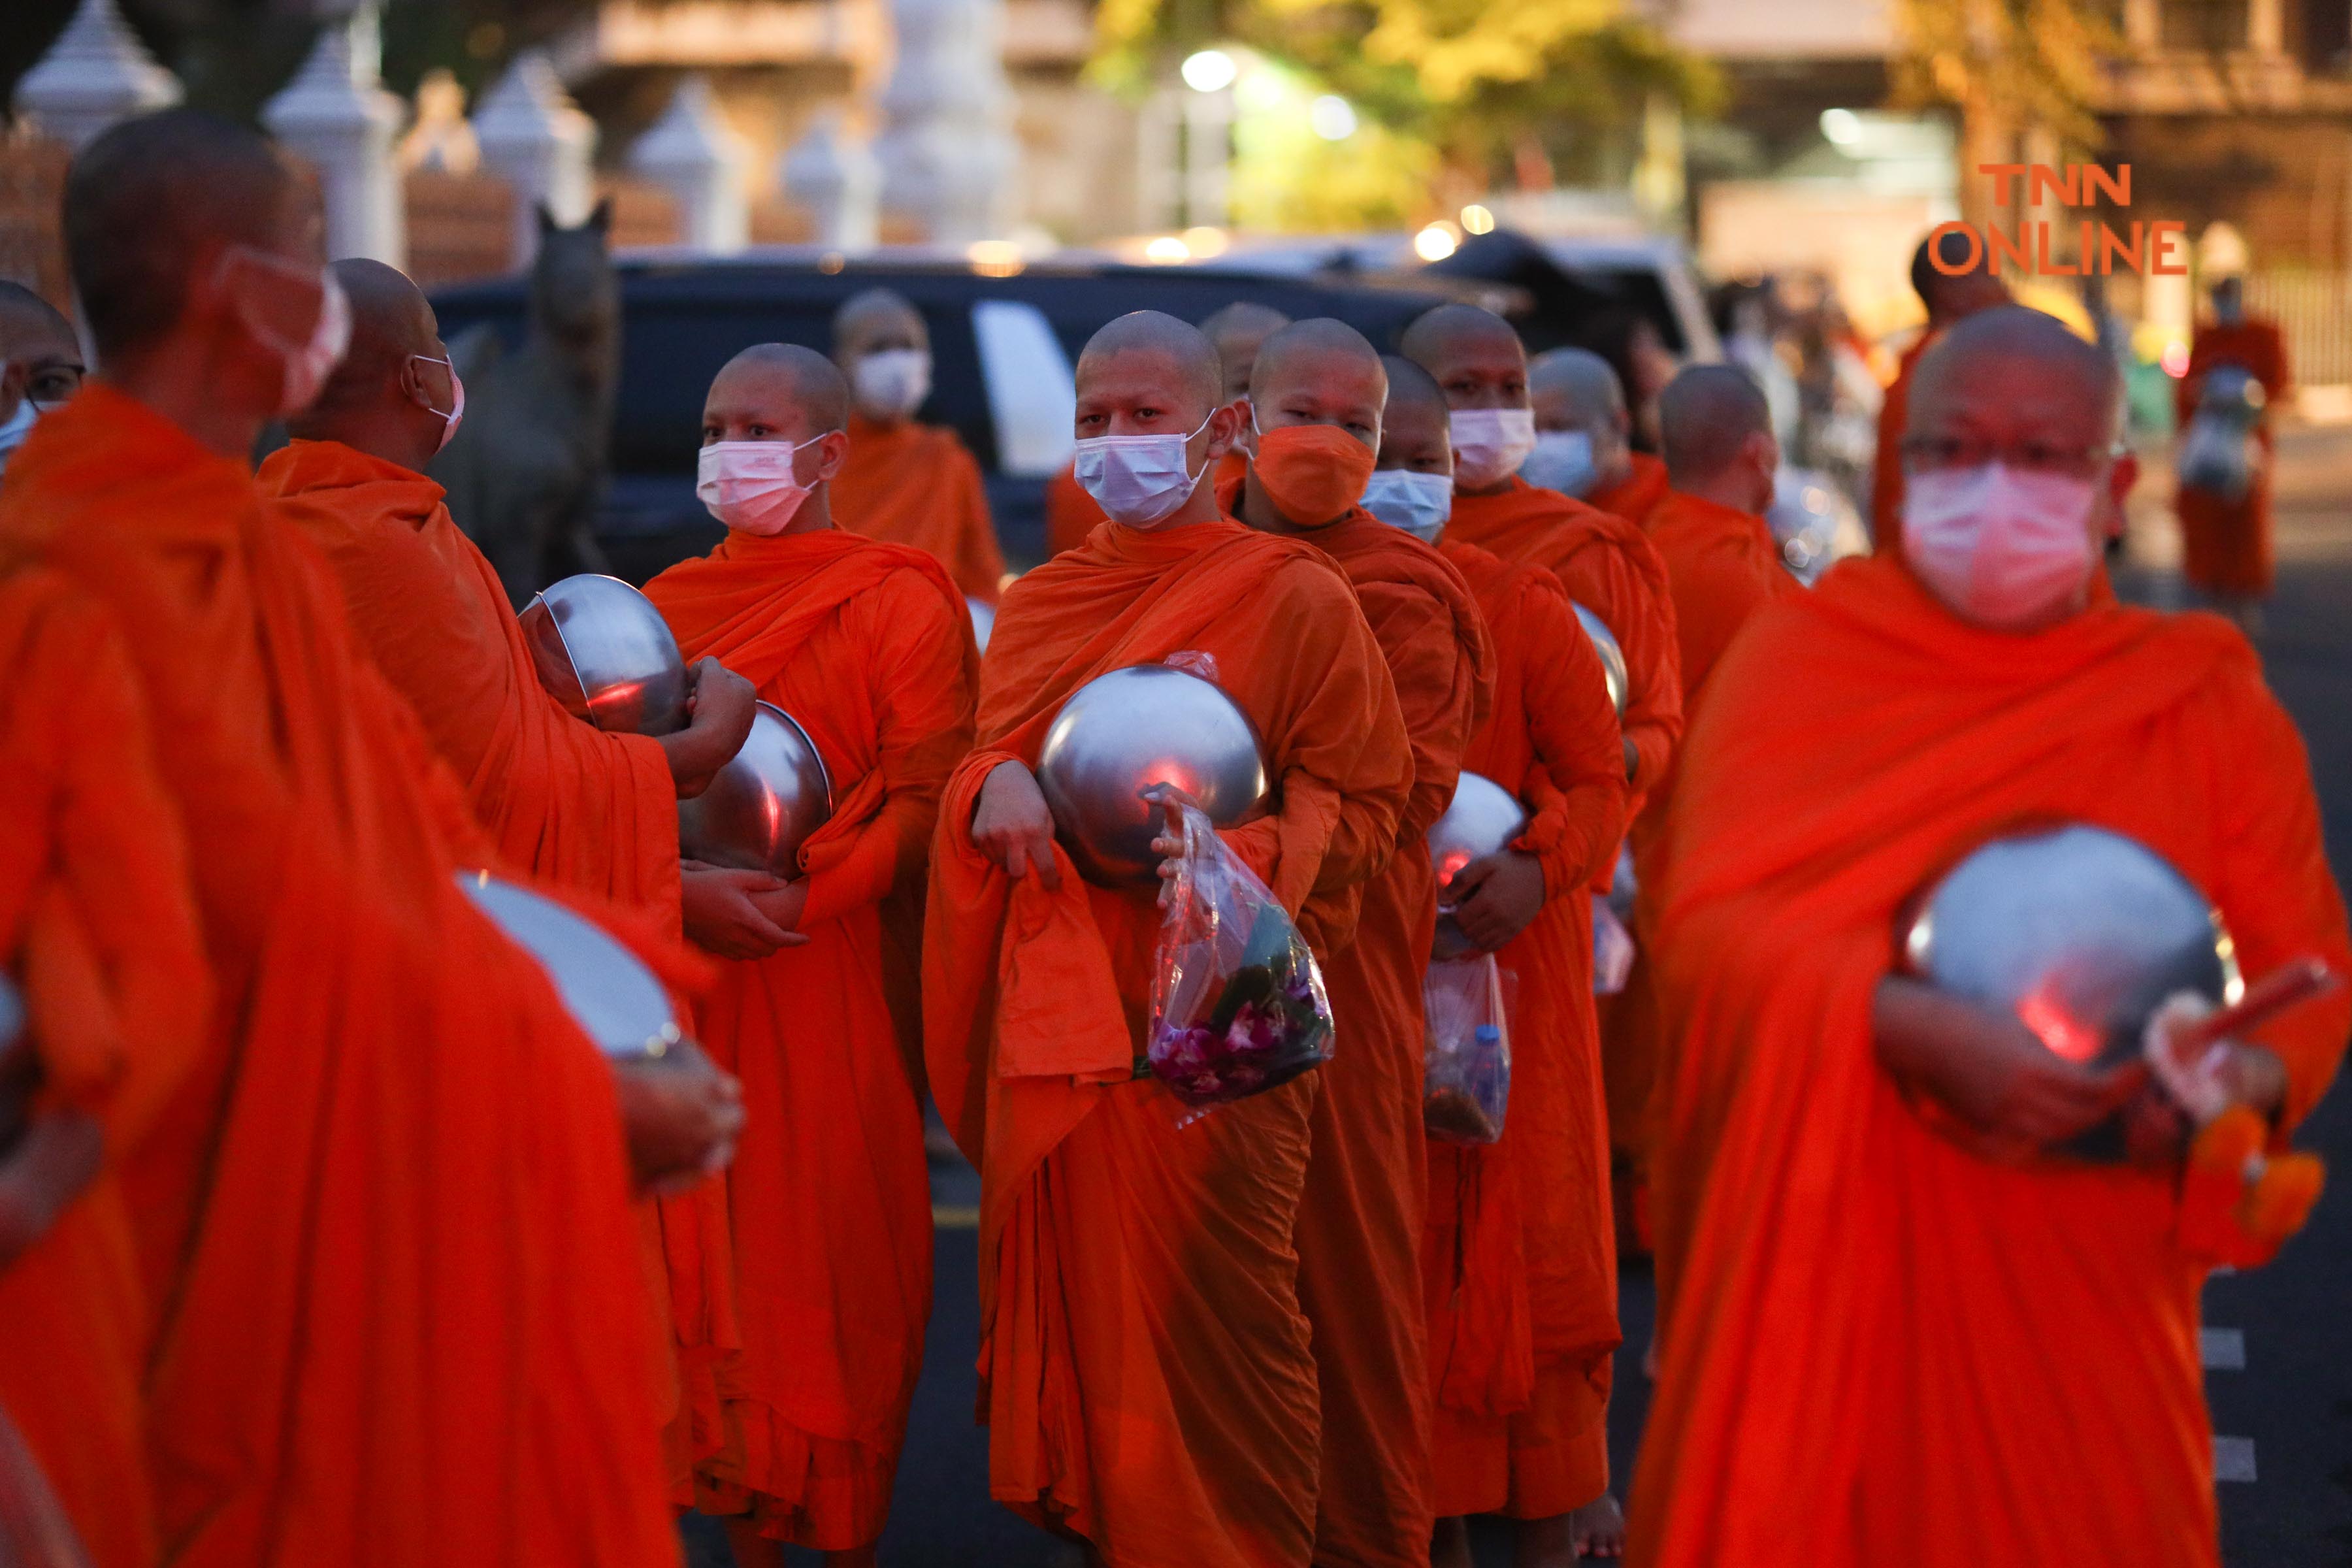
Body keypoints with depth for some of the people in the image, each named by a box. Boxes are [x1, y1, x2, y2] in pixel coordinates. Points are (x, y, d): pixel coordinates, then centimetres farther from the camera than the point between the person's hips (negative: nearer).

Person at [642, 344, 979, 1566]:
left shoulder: (899, 603, -2)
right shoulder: (670, 604, 14)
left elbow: (926, 798, -9)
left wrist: (801, 895, -20)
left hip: (835, 975, -4)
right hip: (690, 976, 4)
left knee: (836, 1249, -2)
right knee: (717, 1247, 3)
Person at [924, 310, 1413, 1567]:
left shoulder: (1296, 600, 0)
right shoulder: (1039, 605, 16)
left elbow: (1363, 803, -2)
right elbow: (983, 760, 18)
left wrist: (1242, 852, -20)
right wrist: (996, 786, -7)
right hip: (1054, 1013, 5)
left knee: (1203, 1315, -6)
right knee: (1071, 1291, 6)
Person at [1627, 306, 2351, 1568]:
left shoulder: (2208, 704, 5)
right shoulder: (1798, 655, 0)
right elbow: (1708, 928, -12)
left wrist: (2250, 1076, -18)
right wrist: (1923, 1035, -29)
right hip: (1827, 1264, -1)